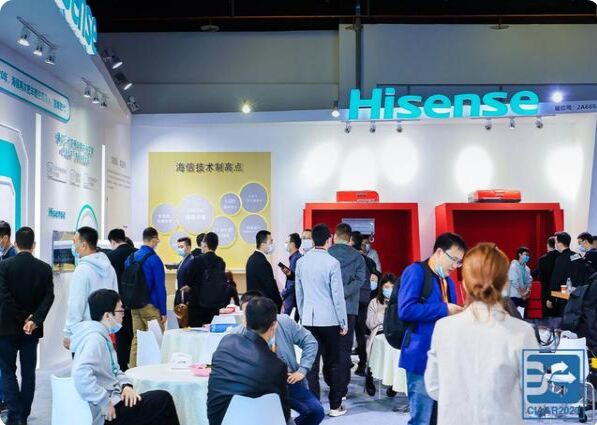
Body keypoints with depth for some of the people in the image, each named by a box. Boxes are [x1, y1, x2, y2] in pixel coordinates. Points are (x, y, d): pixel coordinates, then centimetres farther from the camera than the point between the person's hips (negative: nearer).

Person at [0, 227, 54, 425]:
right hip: (32, 328, 3)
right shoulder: (45, 268, -1)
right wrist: (34, 320, -15)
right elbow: (48, 297, -10)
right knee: (28, 372, 10)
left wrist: (22, 320, -11)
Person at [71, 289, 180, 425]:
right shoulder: (94, 338, -19)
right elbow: (81, 373, -34)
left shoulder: (102, 336, 12)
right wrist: (105, 403, -27)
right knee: (163, 399, -8)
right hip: (107, 413, -10)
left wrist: (126, 385, 1)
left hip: (111, 400, 10)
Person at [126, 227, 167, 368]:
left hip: (134, 306, 7)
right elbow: (160, 287, -12)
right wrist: (163, 311, -8)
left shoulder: (130, 258, 8)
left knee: (136, 339, 12)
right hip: (150, 306, -7)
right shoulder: (154, 259, -12)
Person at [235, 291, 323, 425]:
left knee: (316, 411, -13)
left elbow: (310, 342, 7)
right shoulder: (238, 334, -4)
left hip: (289, 380, 3)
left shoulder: (284, 322, -1)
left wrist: (302, 370, 0)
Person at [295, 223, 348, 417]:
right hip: (330, 319, -3)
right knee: (333, 363, 9)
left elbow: (299, 294, 10)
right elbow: (338, 295, -8)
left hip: (309, 319, 3)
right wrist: (344, 323, 0)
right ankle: (335, 406, 15)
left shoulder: (301, 262, 3)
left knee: (311, 364, 4)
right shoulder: (332, 263, -10)